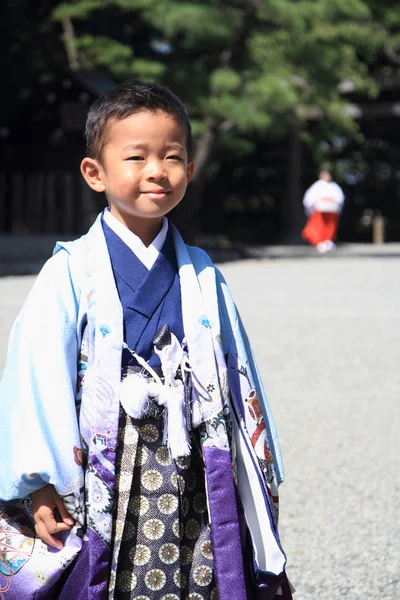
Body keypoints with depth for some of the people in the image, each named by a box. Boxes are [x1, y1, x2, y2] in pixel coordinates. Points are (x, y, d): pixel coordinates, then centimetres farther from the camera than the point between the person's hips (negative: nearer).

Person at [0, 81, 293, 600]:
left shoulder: (202, 276, 7)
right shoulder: (72, 274, -4)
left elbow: (238, 380, 11)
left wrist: (256, 480, 12)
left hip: (197, 488, 3)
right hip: (101, 487, -3)